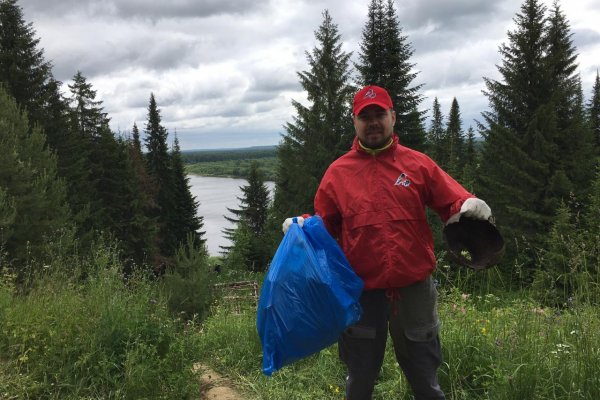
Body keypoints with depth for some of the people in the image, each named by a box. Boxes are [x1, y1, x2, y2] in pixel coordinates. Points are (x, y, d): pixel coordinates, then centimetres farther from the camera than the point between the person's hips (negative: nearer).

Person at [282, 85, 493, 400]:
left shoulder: (418, 164, 1)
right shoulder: (338, 172, 2)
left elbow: (452, 203, 1)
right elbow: (324, 225, 8)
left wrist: (470, 206, -21)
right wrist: (302, 226, -11)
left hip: (414, 288, 0)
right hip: (361, 291, 1)